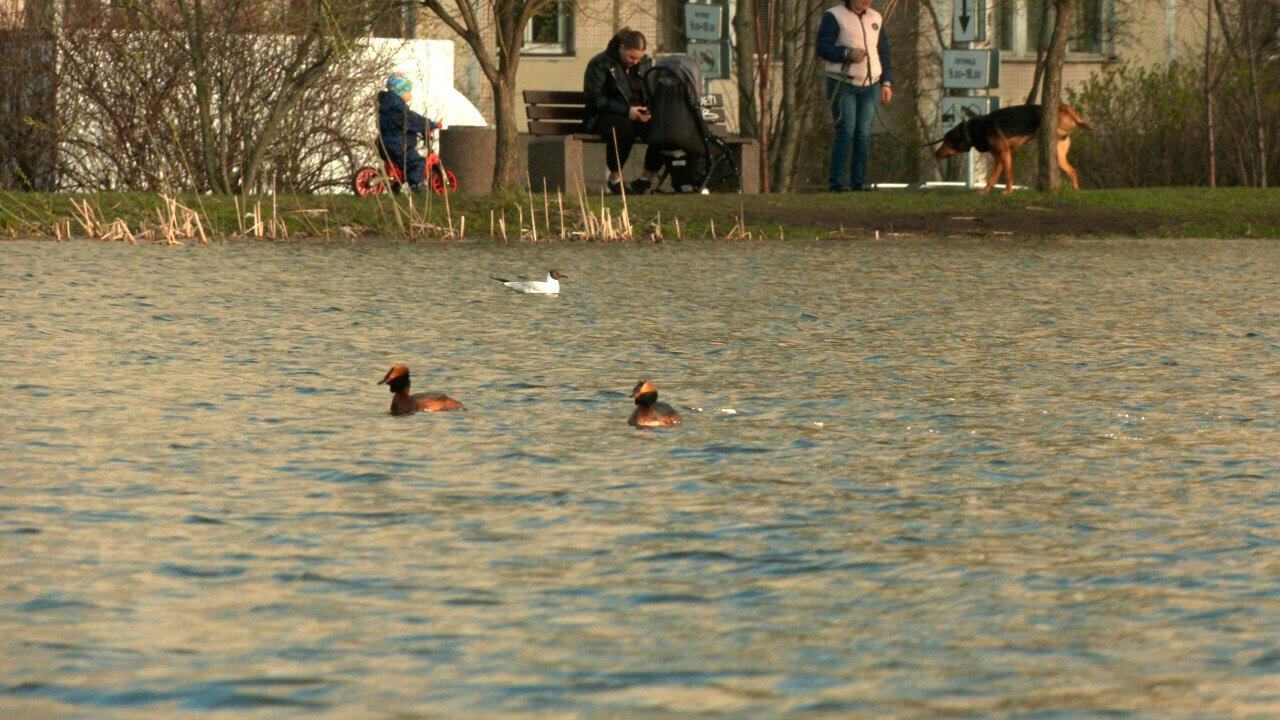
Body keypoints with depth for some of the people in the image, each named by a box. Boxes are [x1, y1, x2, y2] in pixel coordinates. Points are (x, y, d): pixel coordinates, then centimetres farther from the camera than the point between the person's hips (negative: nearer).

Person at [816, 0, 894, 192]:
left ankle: (859, 181, 2)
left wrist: (886, 84, 7)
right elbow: (823, 48, -12)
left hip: (869, 86, 5)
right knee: (846, 131, -14)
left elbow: (884, 54, 17)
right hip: (842, 84, -5)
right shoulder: (834, 16, -3)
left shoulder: (875, 19, 13)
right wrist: (848, 53, -27)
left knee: (864, 133, -2)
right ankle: (835, 182, -11)